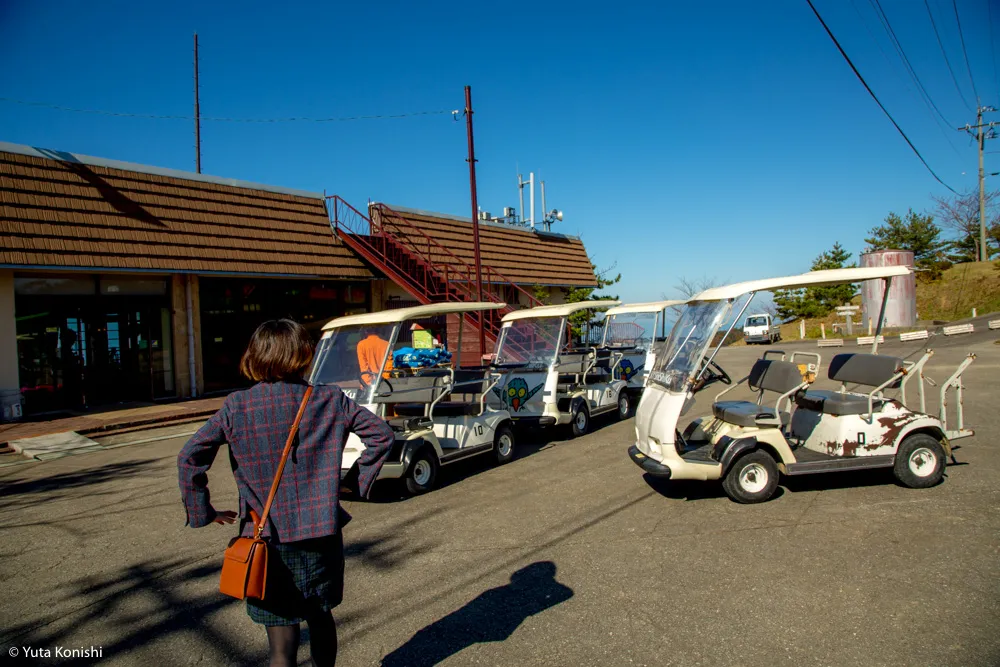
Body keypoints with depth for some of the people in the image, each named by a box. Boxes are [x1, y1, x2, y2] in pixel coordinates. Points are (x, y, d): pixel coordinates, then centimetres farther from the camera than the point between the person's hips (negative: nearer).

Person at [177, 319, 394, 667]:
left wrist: (202, 512, 0)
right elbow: (381, 434, -2)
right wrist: (362, 481, 5)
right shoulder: (329, 399, -4)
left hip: (268, 541, -2)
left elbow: (189, 458, -11)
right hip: (322, 534, 2)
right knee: (320, 617, 25)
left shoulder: (236, 407, -8)